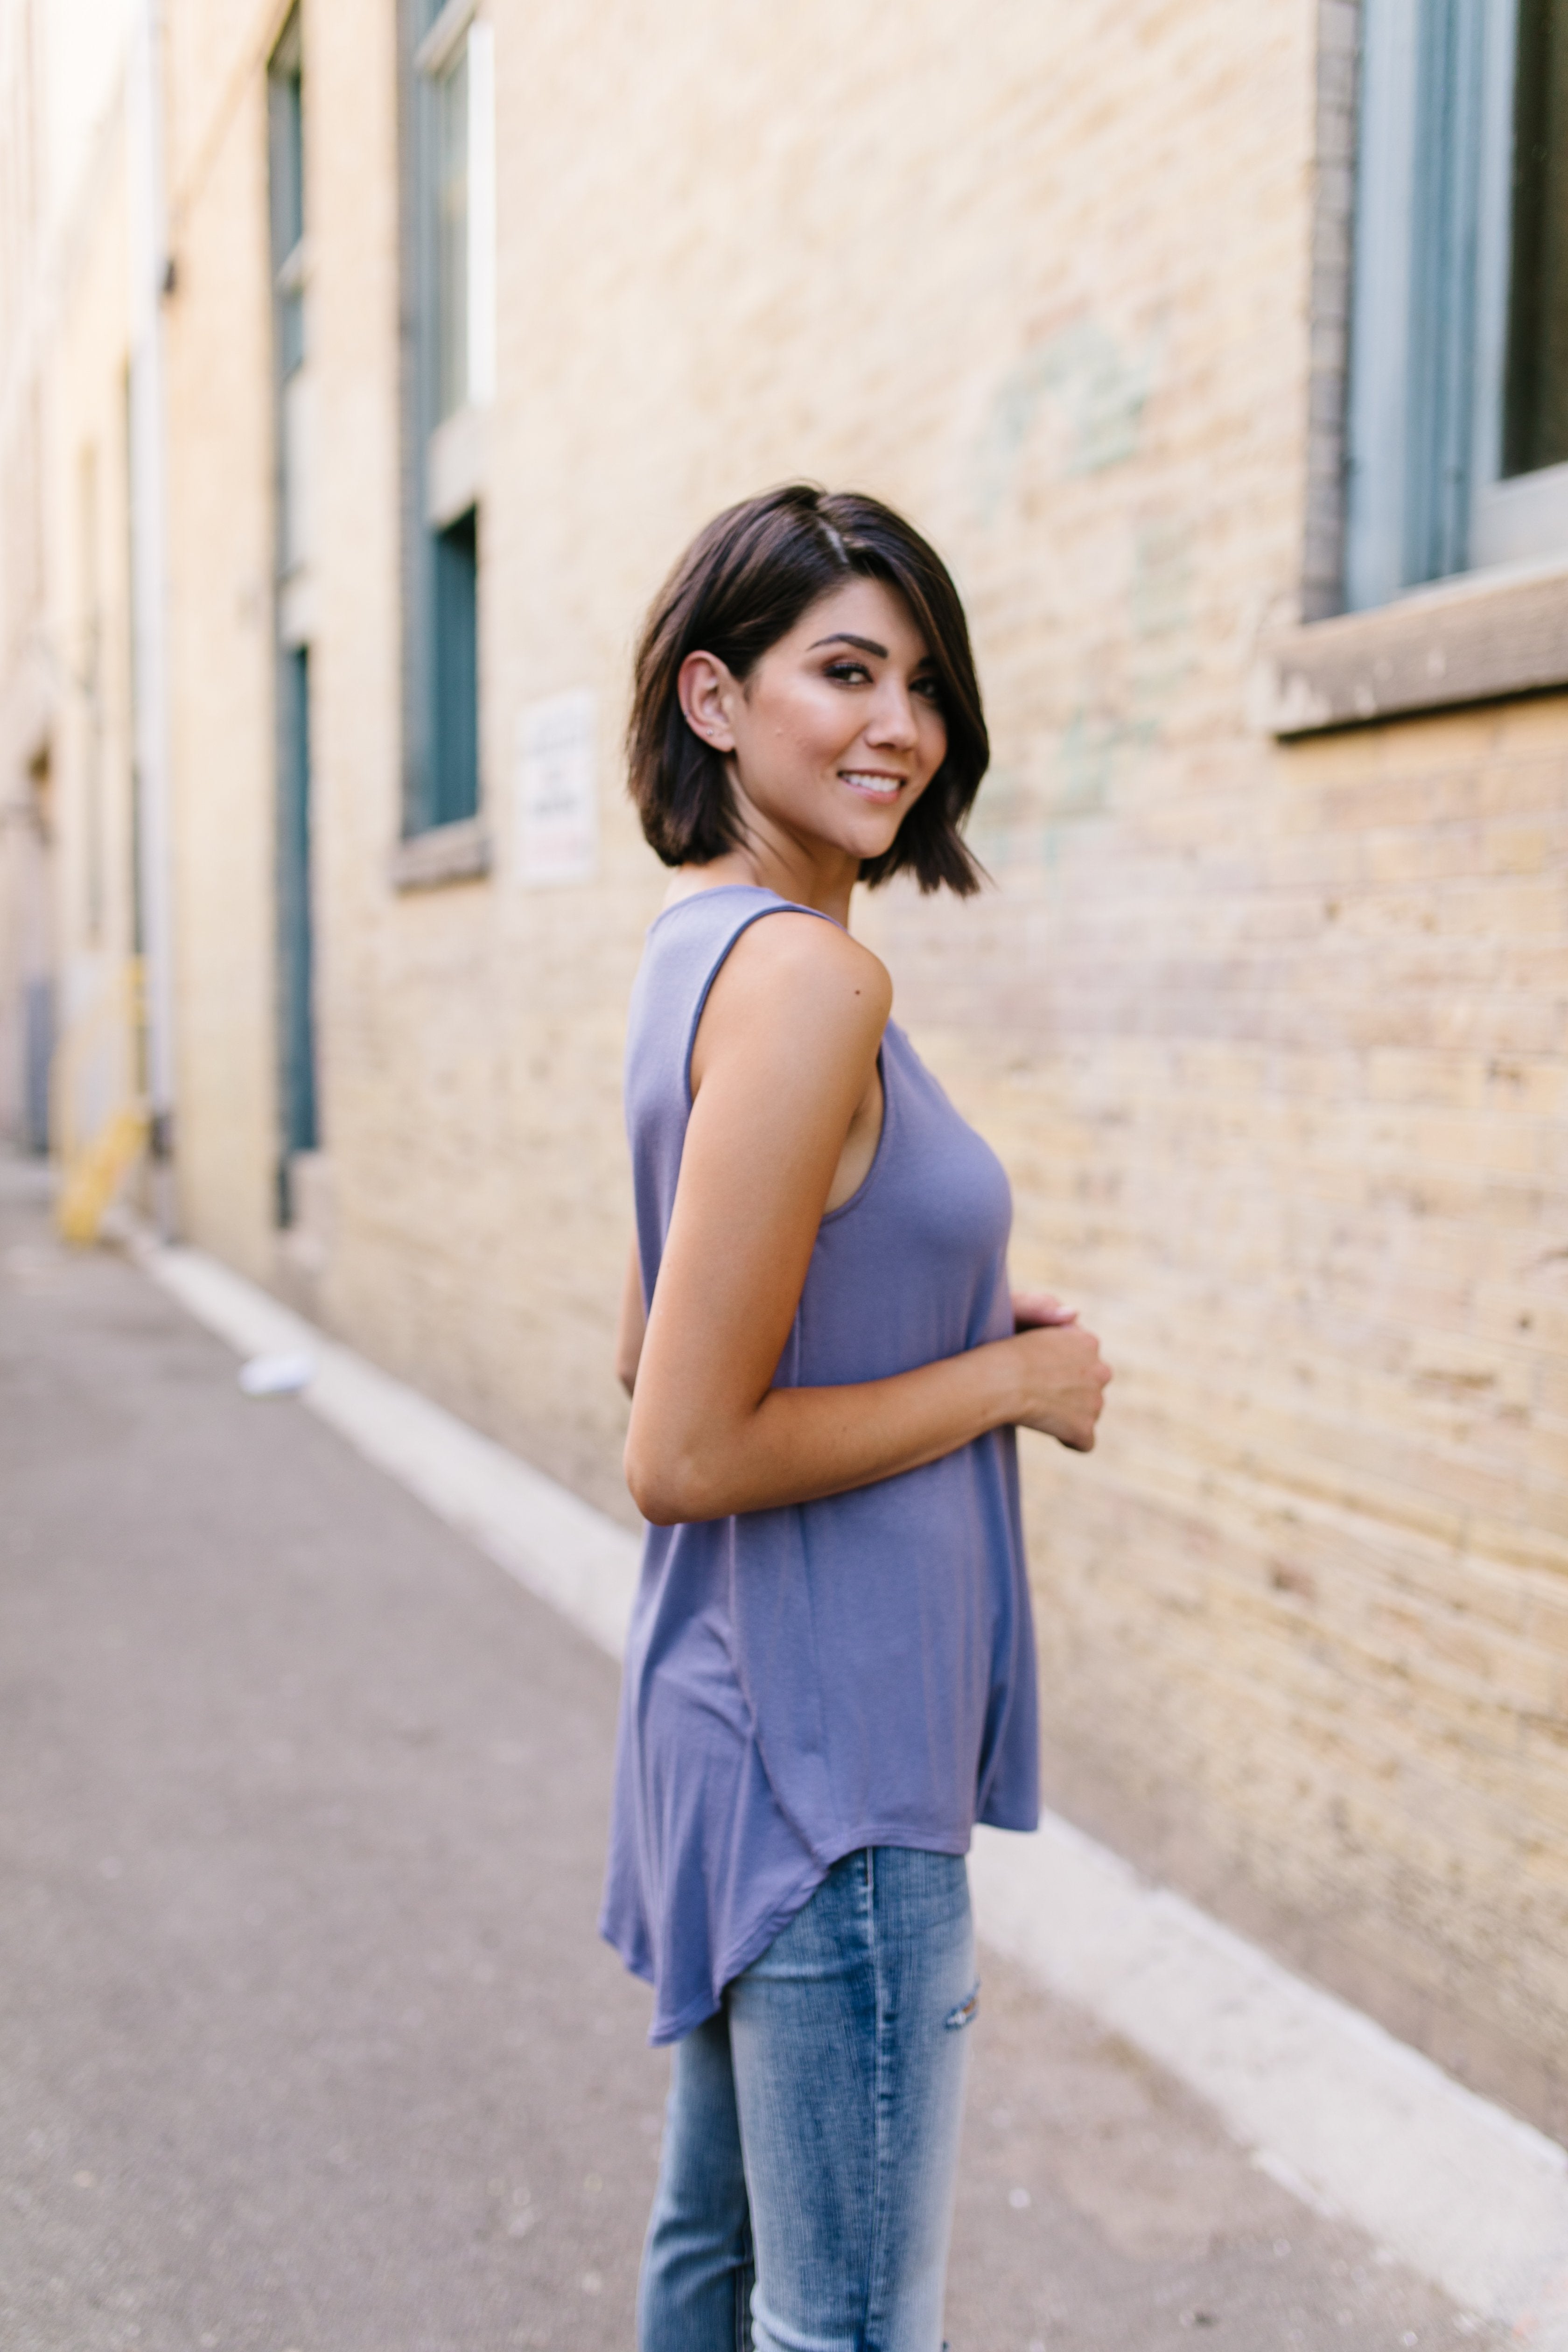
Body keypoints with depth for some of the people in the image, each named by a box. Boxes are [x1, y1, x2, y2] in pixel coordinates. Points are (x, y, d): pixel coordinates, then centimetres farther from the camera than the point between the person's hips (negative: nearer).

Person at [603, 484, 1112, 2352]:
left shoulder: (698, 944, 8)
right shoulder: (805, 973, -21)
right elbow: (685, 1456, -23)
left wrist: (956, 1318, 7)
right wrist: (1011, 1377, -12)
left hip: (743, 1707, 10)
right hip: (832, 1746, -10)